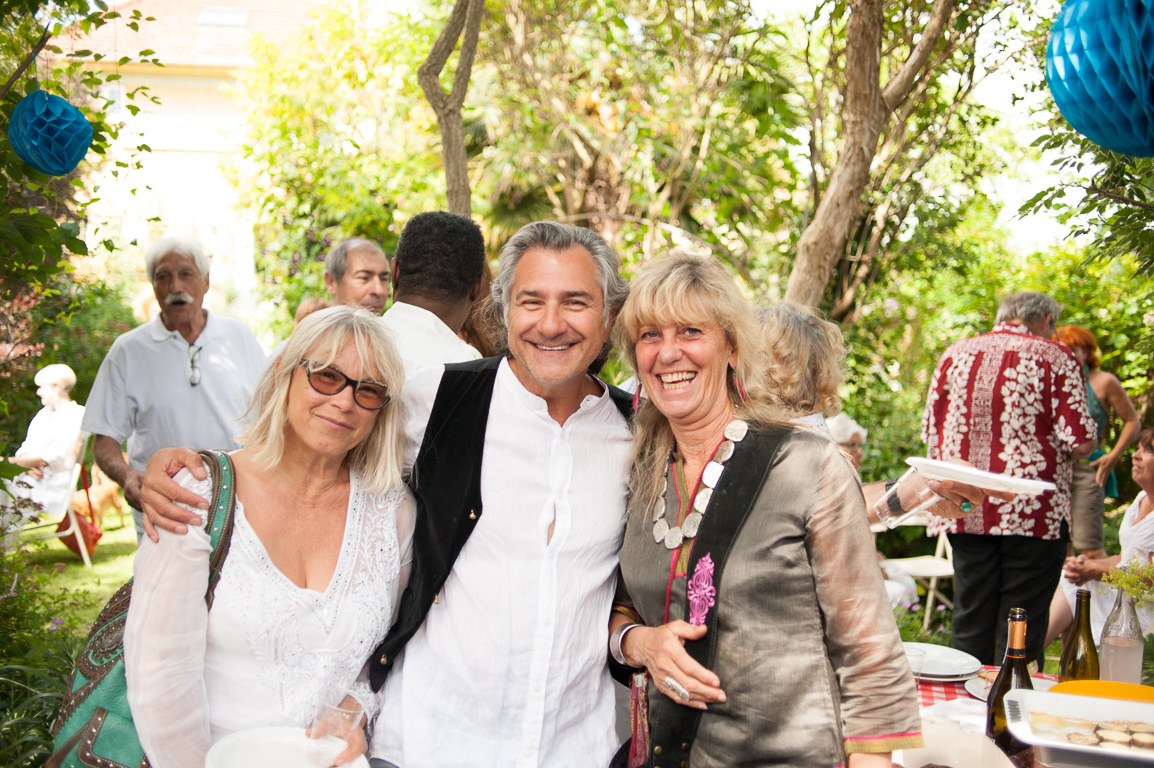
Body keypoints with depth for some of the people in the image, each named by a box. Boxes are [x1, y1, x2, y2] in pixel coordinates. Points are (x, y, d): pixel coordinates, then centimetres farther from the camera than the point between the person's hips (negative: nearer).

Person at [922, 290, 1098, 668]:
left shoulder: (955, 354, 8)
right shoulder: (1054, 357, -3)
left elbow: (930, 431, 11)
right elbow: (1080, 440, -10)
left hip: (964, 508, 4)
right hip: (1032, 510, -4)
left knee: (970, 621, 11)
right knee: (1022, 627, 4)